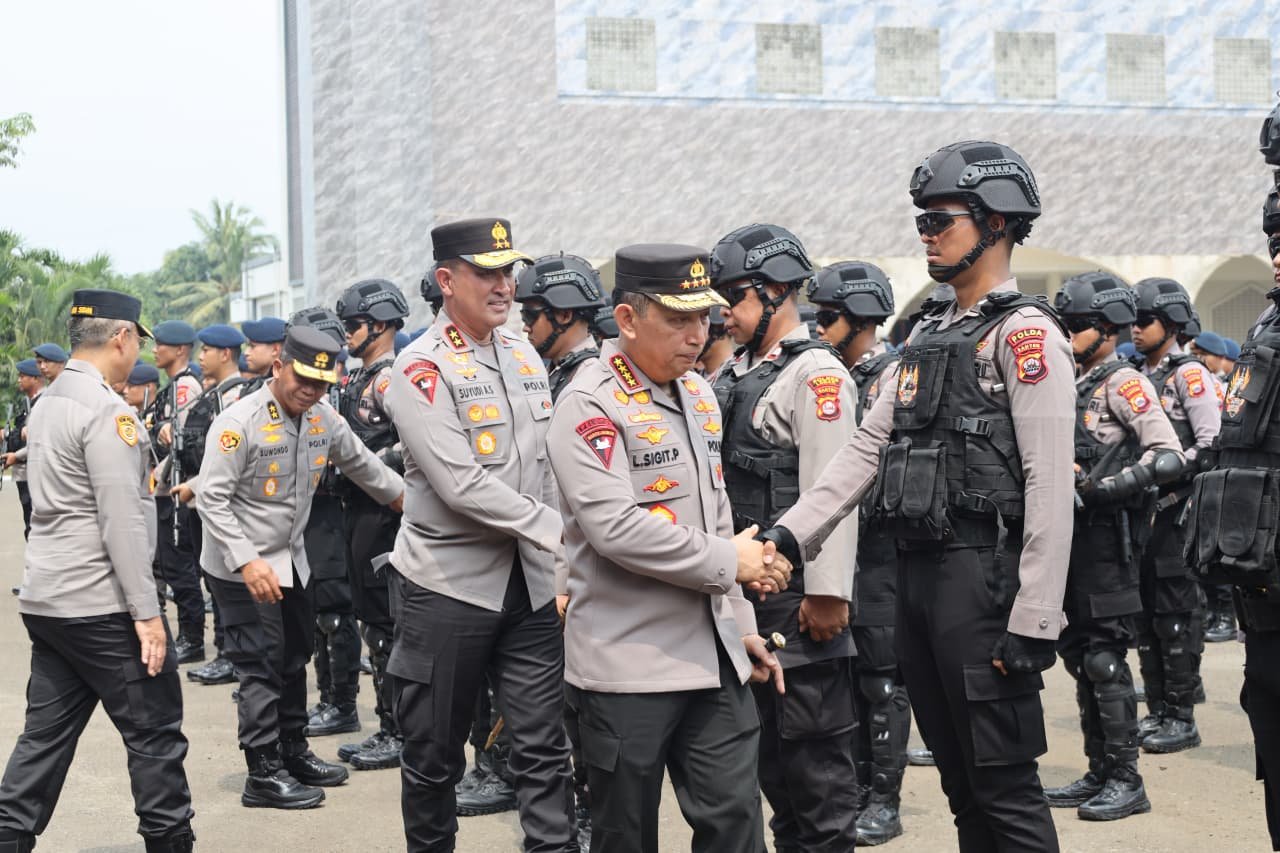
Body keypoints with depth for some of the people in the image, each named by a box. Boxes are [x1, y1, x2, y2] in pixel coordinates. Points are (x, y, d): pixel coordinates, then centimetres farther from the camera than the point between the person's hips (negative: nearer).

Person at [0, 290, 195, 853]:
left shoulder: (47, 403, 14)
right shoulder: (106, 410, -15)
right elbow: (123, 522, -19)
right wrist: (147, 612, -18)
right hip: (102, 605, -9)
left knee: (46, 734, 10)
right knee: (155, 732, 1)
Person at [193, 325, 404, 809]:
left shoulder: (324, 420, -1)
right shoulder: (240, 422, -20)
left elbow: (361, 464, 16)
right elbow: (211, 499, -21)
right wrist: (247, 561, -28)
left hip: (292, 560, 7)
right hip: (242, 566, -7)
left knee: (294, 658, 17)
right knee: (262, 666, -5)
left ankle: (294, 753, 31)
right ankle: (264, 775, 2)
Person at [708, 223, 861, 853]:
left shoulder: (815, 373, -12)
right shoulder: (735, 375, 15)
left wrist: (828, 593, -22)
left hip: (797, 598, -9)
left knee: (816, 750, -2)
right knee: (769, 750, 17)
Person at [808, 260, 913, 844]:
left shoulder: (894, 378, -9)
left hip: (879, 546, -8)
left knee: (882, 674, -2)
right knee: (844, 669, 12)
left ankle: (885, 801, 5)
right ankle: (856, 787, 21)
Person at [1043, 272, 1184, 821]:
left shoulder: (1123, 384, -8)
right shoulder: (1072, 385, 16)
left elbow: (1169, 456, -18)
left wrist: (1106, 486, -22)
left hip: (1107, 537, -9)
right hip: (1073, 535, 9)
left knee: (1104, 660, -7)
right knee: (1079, 655, 11)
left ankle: (1126, 781, 0)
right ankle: (1099, 774, 19)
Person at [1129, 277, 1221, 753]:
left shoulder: (1189, 375, -6)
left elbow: (1211, 444, -14)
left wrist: (1166, 481, -19)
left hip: (1177, 515, -8)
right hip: (1139, 513, 8)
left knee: (1177, 616, -4)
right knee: (1144, 615, 10)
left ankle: (1182, 718, 1)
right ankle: (1157, 712, 18)